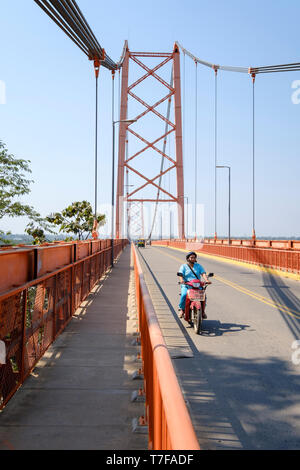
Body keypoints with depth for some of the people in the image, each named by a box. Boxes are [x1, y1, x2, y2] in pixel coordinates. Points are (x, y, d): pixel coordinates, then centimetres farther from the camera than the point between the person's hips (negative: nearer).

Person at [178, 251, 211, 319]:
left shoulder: (199, 266, 15)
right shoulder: (183, 266, 9)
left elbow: (203, 273, 1)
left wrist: (207, 280, -19)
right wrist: (182, 280, -29)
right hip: (186, 286, -2)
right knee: (184, 295, -31)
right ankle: (182, 309, -9)